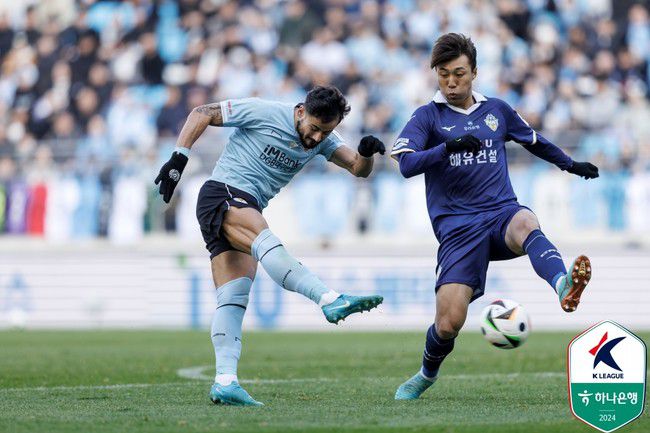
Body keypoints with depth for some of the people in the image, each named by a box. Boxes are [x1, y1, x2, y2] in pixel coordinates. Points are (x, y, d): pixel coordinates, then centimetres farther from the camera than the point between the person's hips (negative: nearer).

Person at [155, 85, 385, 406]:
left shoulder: (322, 139, 9)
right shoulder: (264, 113, -9)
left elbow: (358, 168, 1)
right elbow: (202, 114, -4)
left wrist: (366, 153, -21)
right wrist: (178, 158, -11)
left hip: (247, 210, 8)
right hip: (223, 193, -8)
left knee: (233, 298, -1)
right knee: (265, 240, -33)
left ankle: (224, 381, -8)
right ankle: (331, 301, -51)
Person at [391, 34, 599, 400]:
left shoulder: (497, 110, 16)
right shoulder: (428, 116, 5)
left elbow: (534, 141, 35)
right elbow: (406, 164, -13)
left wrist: (569, 164, 37)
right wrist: (449, 147, -28)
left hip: (502, 212, 2)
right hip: (458, 226, -2)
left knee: (526, 224, -38)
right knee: (449, 323, -13)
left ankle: (565, 287, -68)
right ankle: (427, 374, 21)